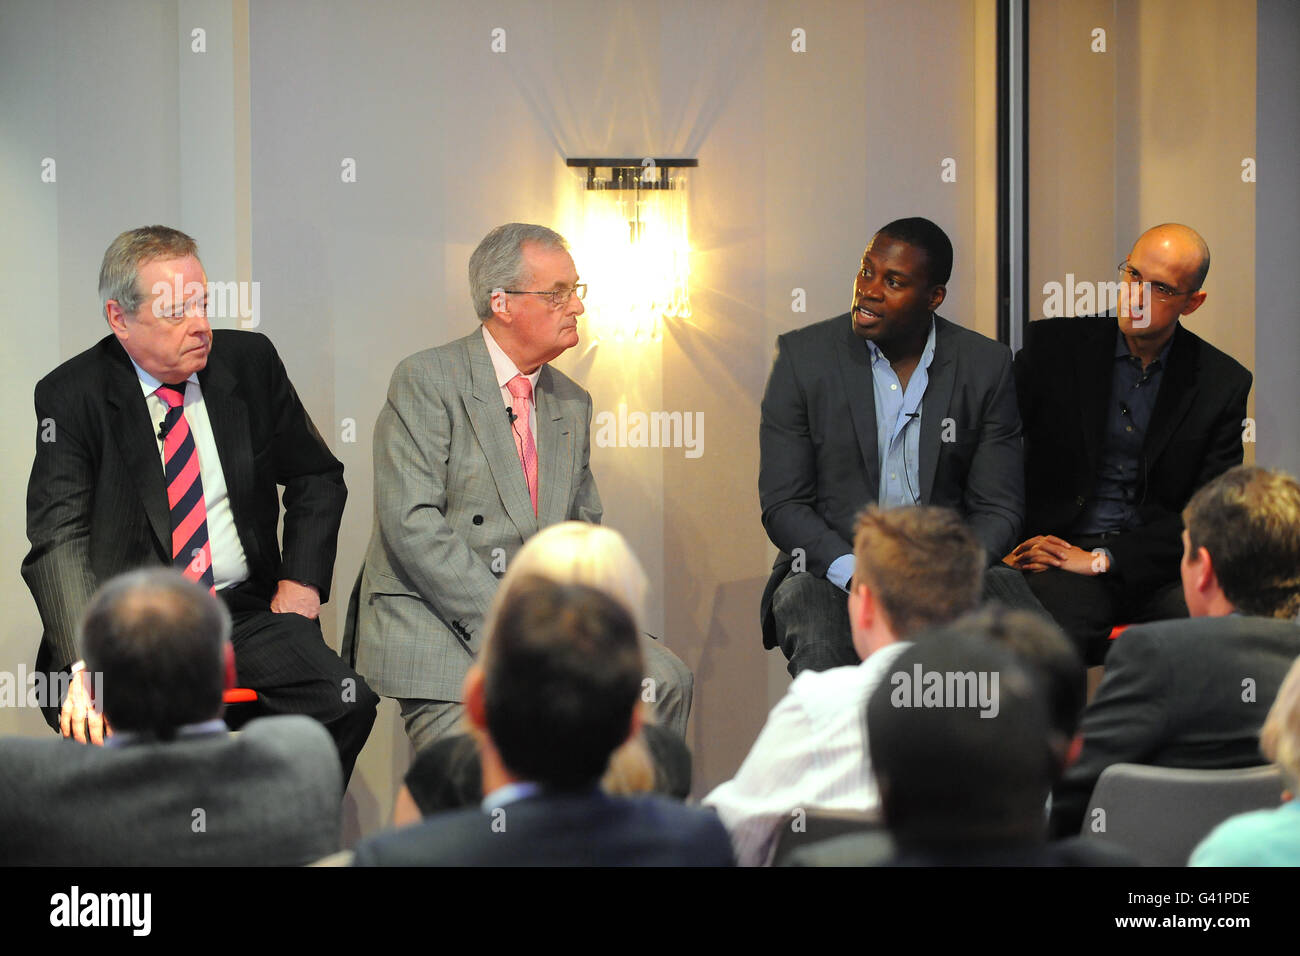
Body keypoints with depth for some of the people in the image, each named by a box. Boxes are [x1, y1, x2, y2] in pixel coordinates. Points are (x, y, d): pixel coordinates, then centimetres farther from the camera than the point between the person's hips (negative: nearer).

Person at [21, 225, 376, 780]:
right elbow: (59, 535, -13)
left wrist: (300, 583, 3)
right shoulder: (72, 396, -3)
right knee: (108, 727, -34)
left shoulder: (250, 362, 8)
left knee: (345, 702, -23)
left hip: (246, 611, 3)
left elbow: (318, 478, 20)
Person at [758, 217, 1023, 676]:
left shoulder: (986, 366, 3)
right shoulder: (803, 356, 0)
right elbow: (782, 505, -2)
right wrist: (856, 574, -20)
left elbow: (997, 509, 4)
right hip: (830, 570, -1)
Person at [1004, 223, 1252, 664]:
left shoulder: (1224, 383, 6)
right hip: (1059, 553, -2)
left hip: (1156, 565, 2)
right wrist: (1004, 545, -9)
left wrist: (1101, 560, -10)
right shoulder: (1052, 344, 6)